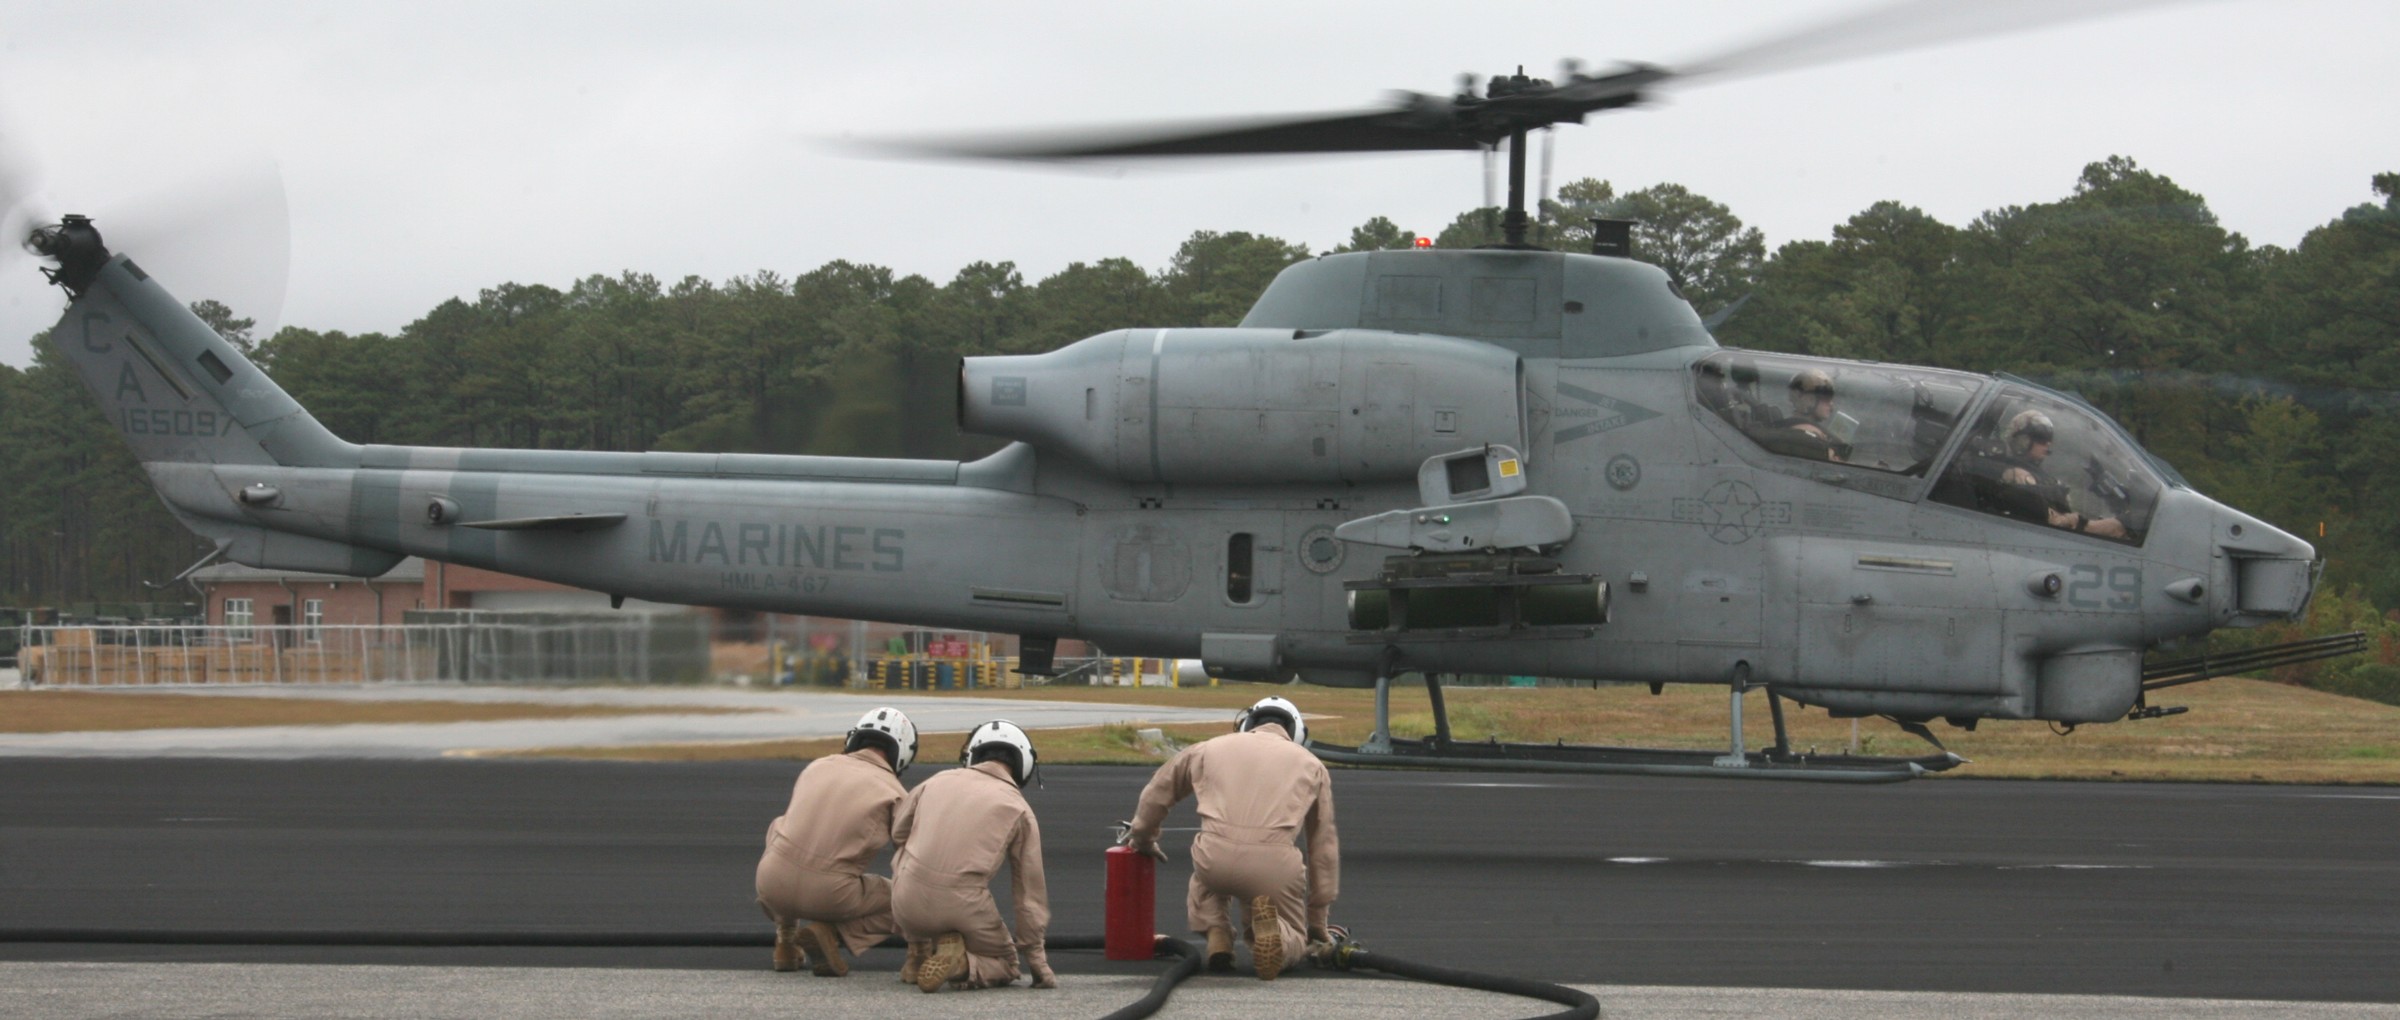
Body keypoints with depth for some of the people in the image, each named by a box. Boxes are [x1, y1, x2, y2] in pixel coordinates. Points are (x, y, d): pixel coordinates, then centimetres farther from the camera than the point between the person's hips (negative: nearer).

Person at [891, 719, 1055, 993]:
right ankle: (962, 966, -10)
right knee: (1005, 963, 24)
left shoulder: (938, 781, 12)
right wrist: (1037, 960, 16)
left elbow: (898, 831, 25)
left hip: (908, 905, 2)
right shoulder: (1019, 809, 6)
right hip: (962, 906, -2)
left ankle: (920, 952, 22)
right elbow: (1030, 889, 9)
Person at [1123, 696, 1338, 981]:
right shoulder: (1311, 764, 25)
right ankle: (1270, 928, -17)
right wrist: (1318, 920, 34)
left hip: (1215, 858, 2)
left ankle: (1216, 935, 6)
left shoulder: (1213, 747, 26)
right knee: (1293, 944, 20)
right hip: (1273, 862, -2)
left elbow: (1159, 789, 38)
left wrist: (1143, 837, 59)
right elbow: (1324, 845, 27)